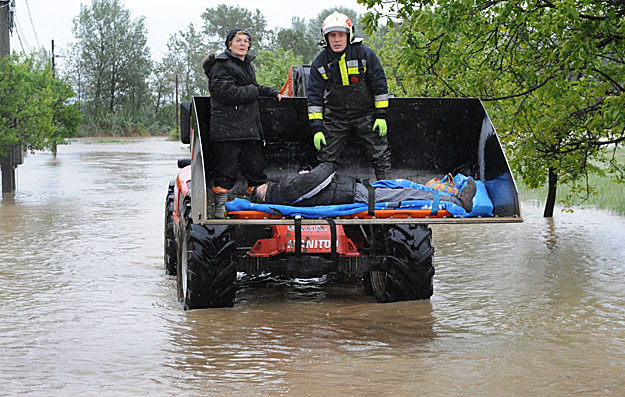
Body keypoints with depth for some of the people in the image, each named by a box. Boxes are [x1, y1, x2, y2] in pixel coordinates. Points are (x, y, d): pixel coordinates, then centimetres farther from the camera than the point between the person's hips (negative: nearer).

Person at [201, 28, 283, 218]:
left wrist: (273, 93, 22)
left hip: (249, 129, 9)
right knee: (226, 173, -7)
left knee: (256, 168, 11)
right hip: (227, 129, -8)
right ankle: (220, 211, -1)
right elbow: (227, 92, -21)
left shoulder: (247, 65, 20)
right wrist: (252, 92, -9)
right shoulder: (222, 65, -8)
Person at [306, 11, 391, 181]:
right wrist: (316, 127, -9)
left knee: (380, 154, -1)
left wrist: (381, 115, -7)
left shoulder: (365, 54, -10)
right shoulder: (320, 62, -5)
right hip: (335, 117, 1)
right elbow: (314, 94, -3)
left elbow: (379, 85, -4)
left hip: (366, 113, -1)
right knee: (326, 158, 2)